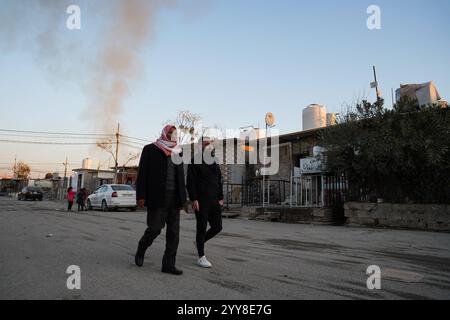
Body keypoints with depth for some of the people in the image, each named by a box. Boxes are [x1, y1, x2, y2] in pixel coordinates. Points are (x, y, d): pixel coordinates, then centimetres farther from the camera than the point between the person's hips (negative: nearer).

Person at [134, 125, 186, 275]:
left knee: (174, 232, 1)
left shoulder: (177, 152, 14)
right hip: (156, 197, -5)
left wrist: (182, 198, 9)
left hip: (173, 198, 5)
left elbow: (180, 177, 15)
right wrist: (141, 196, -11)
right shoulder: (150, 149, 0)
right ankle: (140, 251, 29)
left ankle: (168, 264, 9)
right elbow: (142, 173, -4)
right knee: (155, 228, -1)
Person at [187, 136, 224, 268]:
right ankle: (201, 257, 12)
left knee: (217, 227, 6)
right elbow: (190, 182, -9)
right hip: (201, 201, -6)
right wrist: (194, 199, -16)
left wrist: (221, 198, 10)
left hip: (214, 201, 6)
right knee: (202, 228, 0)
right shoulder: (195, 161, -4)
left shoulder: (215, 161, 15)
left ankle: (199, 242, 31)